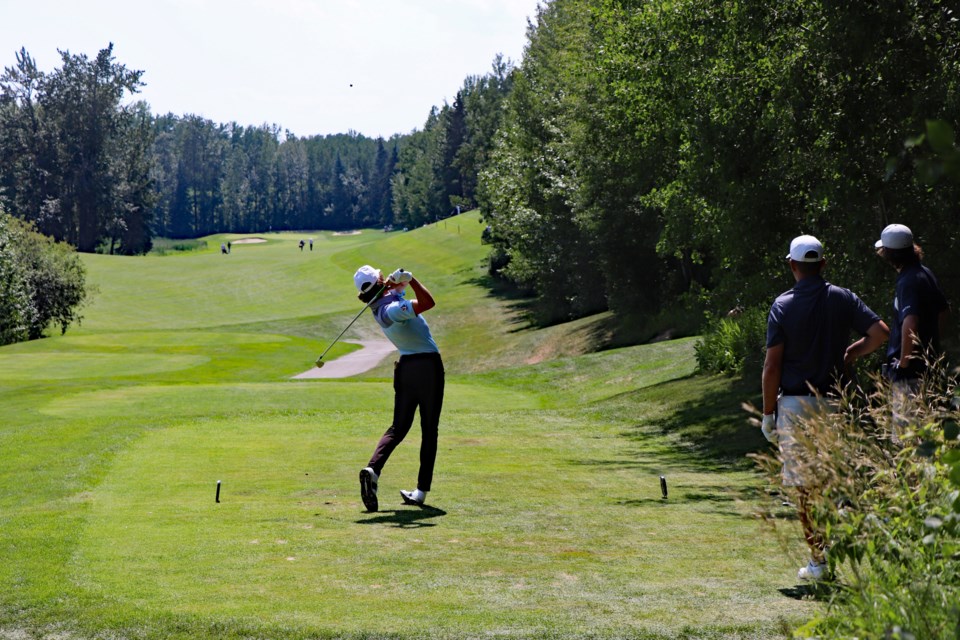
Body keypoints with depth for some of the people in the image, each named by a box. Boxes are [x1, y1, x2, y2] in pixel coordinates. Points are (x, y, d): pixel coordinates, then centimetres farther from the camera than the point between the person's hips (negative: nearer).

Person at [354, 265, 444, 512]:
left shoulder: (382, 301, 4)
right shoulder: (391, 310, -21)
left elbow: (397, 285, 16)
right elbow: (428, 302, -28)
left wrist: (399, 279, -6)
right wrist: (409, 279, -22)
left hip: (405, 367, 7)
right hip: (428, 365, -7)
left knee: (398, 427, 7)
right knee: (429, 430, 3)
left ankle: (373, 468, -17)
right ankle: (421, 490, 1)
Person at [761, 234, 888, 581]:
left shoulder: (783, 305, -5)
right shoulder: (842, 298, 1)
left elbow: (772, 365, -8)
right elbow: (880, 332, -9)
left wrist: (768, 413, -2)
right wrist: (849, 354, 9)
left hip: (793, 404, -2)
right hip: (832, 401, 3)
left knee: (804, 486, 3)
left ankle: (818, 560, 4)